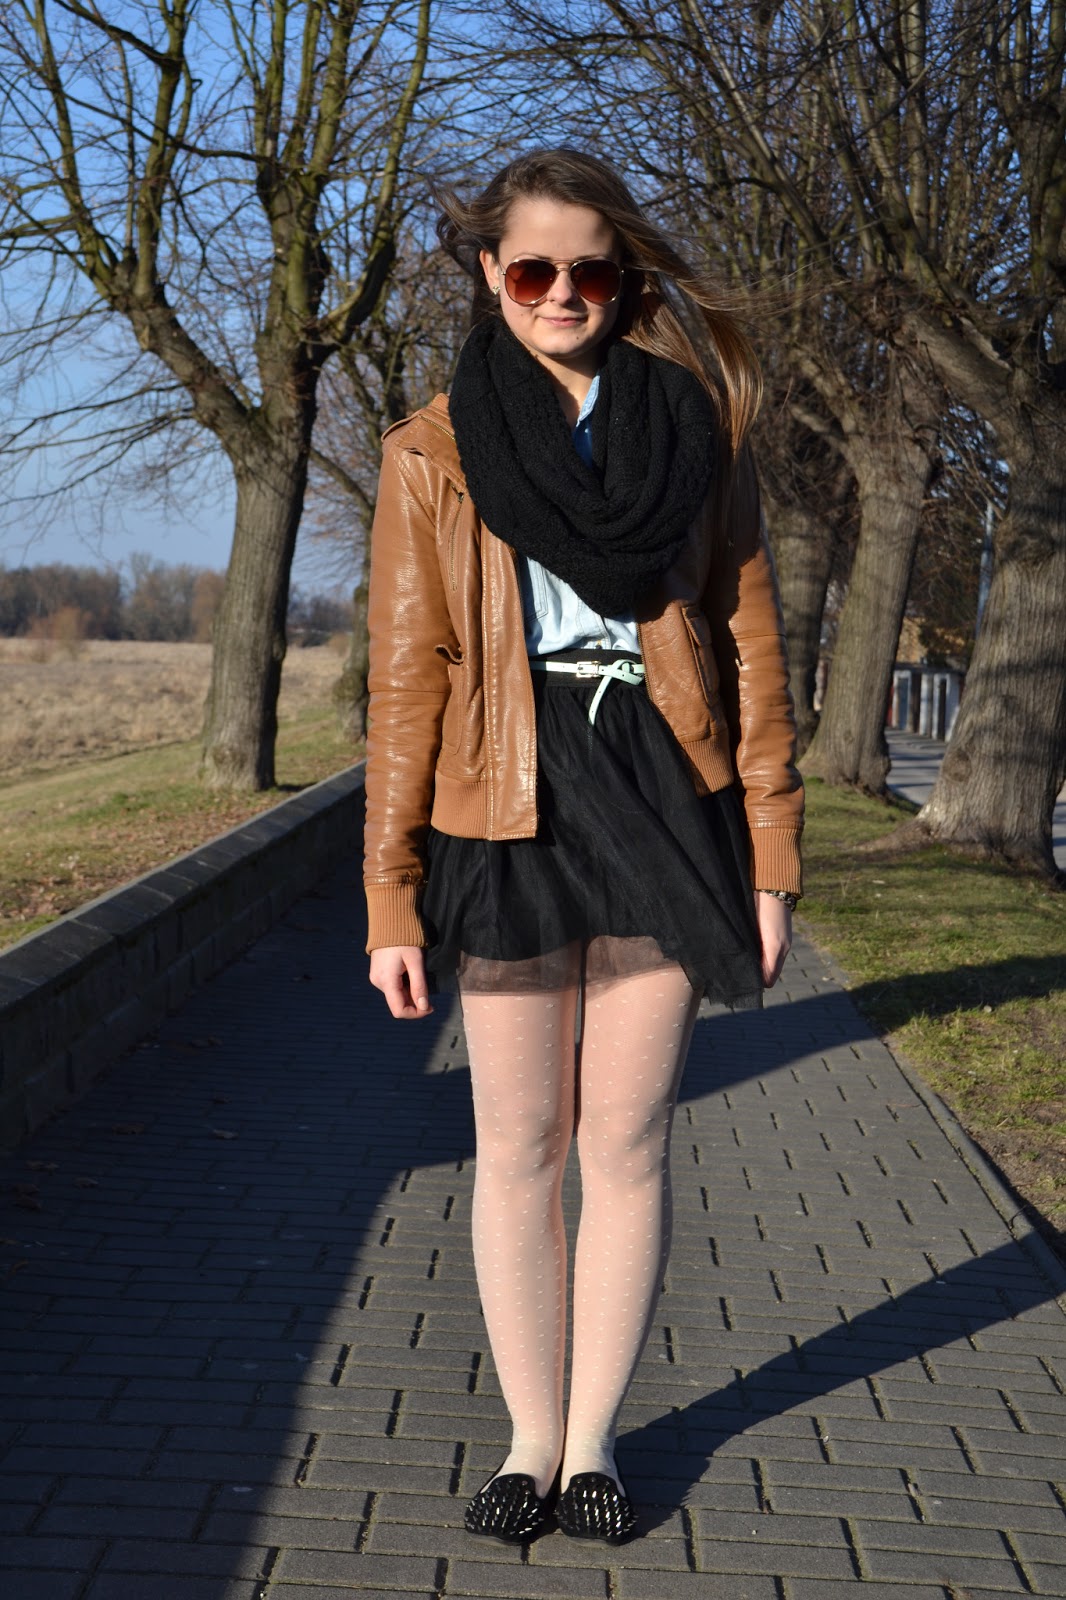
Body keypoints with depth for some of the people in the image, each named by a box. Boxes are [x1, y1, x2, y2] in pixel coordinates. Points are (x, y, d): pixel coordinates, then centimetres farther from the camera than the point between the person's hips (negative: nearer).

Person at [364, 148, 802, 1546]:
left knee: (627, 1138, 5)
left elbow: (750, 643, 6)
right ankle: (531, 1439, 21)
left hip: (663, 803, 1)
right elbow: (408, 679, 2)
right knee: (519, 1143, 6)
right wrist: (392, 897, -3)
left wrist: (770, 857, 0)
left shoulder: (694, 424, 7)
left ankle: (593, 1438, 21)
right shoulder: (434, 453, 5)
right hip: (507, 811, 0)